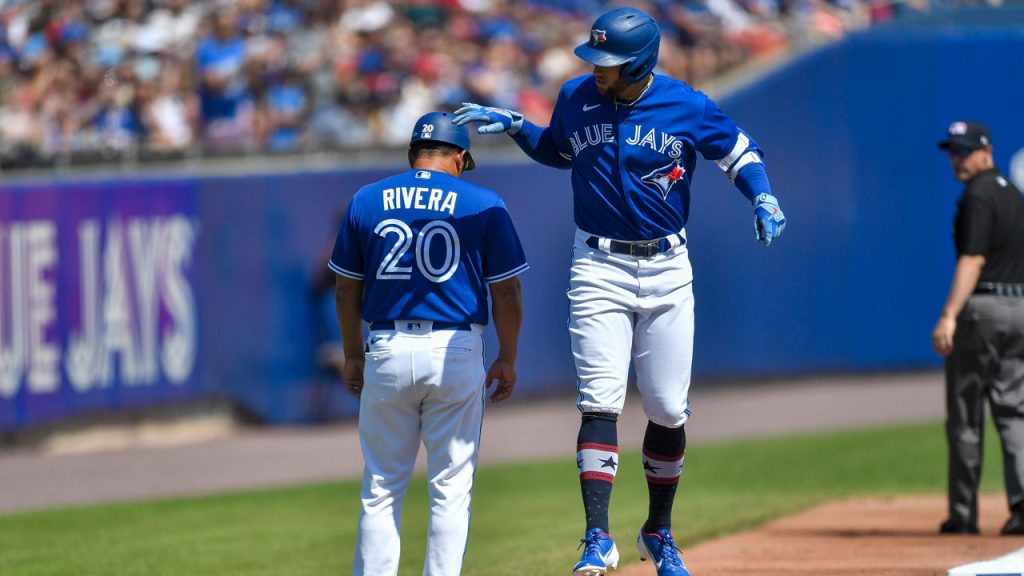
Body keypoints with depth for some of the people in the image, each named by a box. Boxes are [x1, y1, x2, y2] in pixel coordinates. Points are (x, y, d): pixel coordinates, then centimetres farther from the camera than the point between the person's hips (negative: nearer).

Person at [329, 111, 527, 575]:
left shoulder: (366, 201, 6)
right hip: (456, 354, -2)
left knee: (381, 489, 8)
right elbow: (506, 292, 0)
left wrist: (353, 356, 19)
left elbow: (346, 289, 10)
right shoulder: (483, 205, 0)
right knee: (450, 490, 4)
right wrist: (507, 359, 9)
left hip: (387, 352, 2)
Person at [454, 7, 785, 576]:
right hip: (599, 267, 0)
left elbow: (740, 152, 6)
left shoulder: (687, 107, -8)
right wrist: (514, 125, 4)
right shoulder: (575, 98, 0)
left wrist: (763, 199, -11)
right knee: (601, 401, -13)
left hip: (667, 270, 0)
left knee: (669, 410, 3)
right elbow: (556, 151, 20)